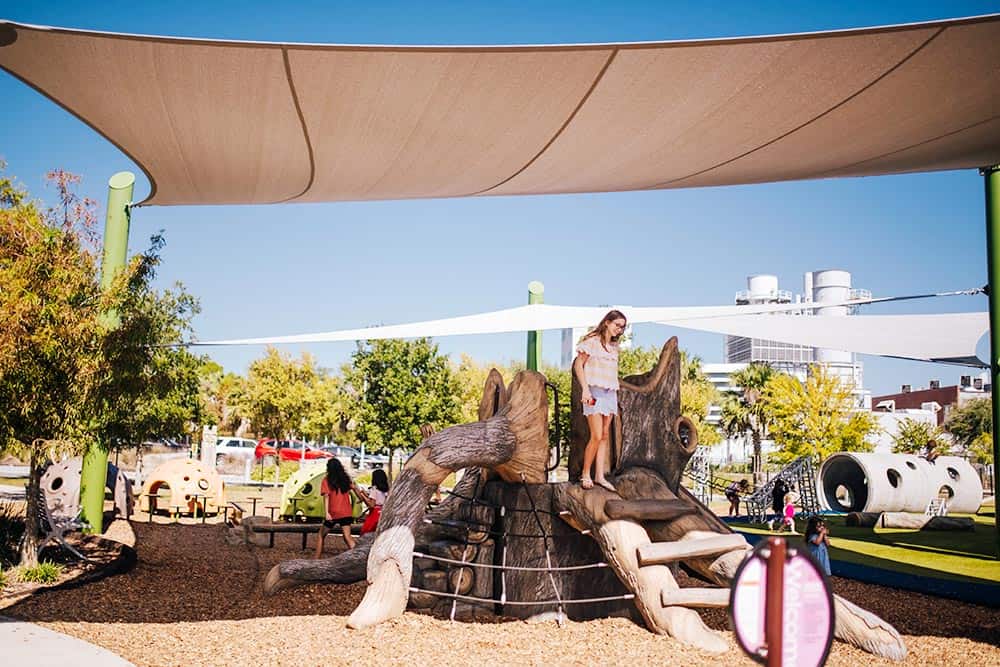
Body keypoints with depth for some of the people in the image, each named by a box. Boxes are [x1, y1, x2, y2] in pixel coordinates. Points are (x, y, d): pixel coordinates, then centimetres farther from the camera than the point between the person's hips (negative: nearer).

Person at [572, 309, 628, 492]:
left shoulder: (614, 346, 16)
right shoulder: (592, 341, -4)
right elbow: (578, 364, -6)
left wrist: (615, 392, 11)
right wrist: (585, 388, -14)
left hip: (610, 393, 7)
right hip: (595, 391, -7)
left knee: (604, 436, 5)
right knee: (596, 436, -11)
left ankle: (599, 476, 7)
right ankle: (585, 474, 2)